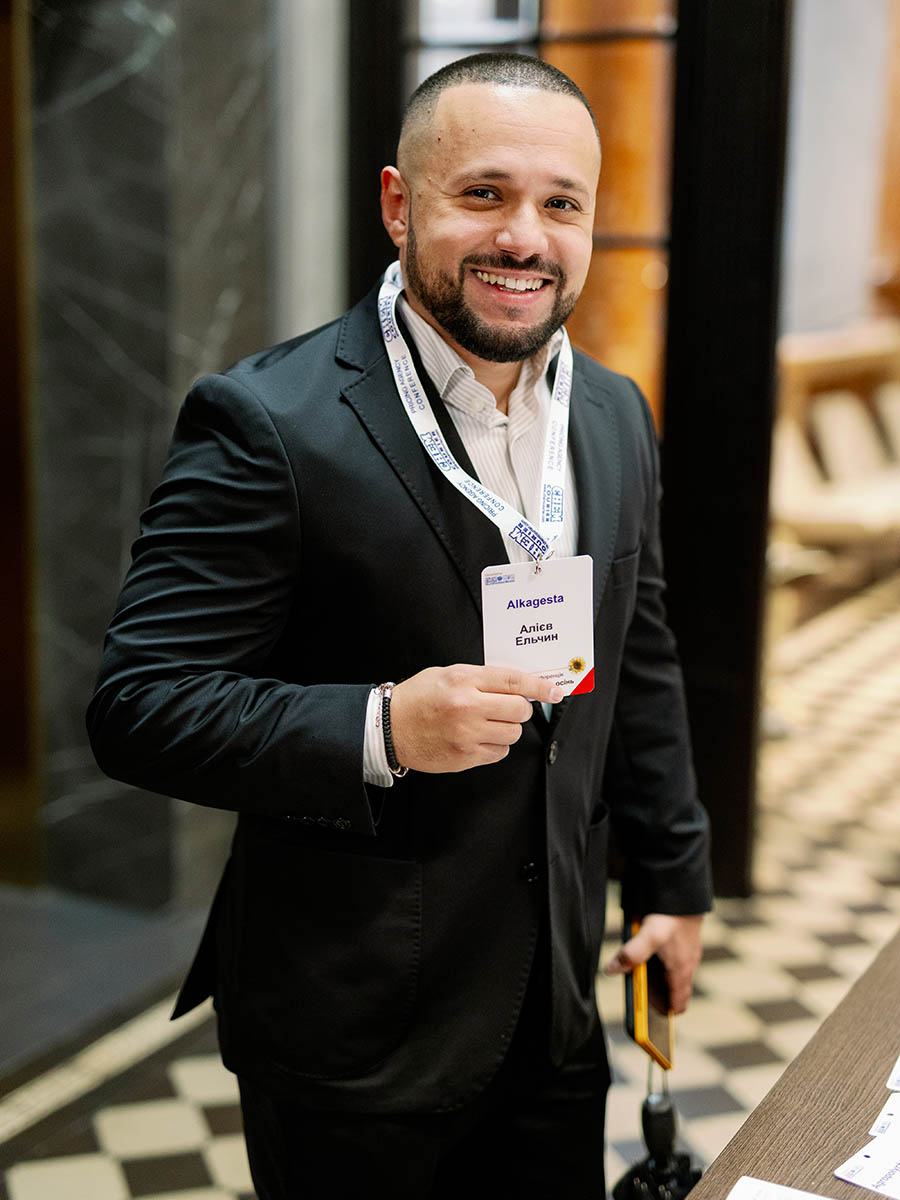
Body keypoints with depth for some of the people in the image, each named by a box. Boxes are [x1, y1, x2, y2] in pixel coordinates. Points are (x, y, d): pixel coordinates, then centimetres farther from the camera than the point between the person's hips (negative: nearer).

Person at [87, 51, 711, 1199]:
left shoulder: (617, 416, 4)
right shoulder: (266, 420, -18)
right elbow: (139, 707, -18)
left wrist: (672, 879, 16)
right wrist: (380, 730, -30)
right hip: (351, 1034, -6)